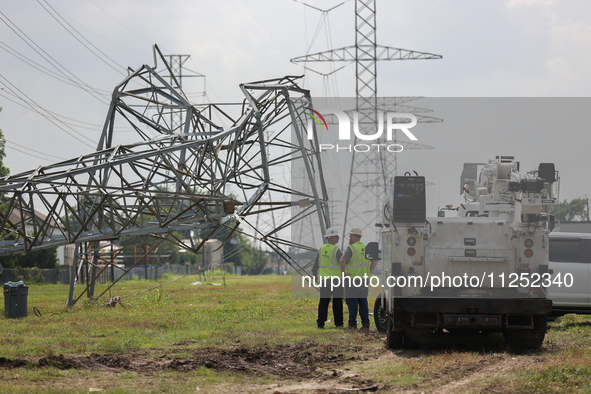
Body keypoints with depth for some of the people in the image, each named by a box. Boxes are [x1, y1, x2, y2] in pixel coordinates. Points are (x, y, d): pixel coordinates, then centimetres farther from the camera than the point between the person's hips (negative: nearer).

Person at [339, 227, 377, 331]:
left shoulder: (351, 248, -11)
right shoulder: (366, 248, 10)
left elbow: (342, 260, -25)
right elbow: (375, 260, 16)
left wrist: (343, 272, -13)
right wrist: (369, 272, 14)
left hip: (352, 279, -6)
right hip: (364, 279, 6)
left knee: (352, 302, -1)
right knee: (363, 301, 9)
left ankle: (352, 323, 0)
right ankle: (365, 324, 7)